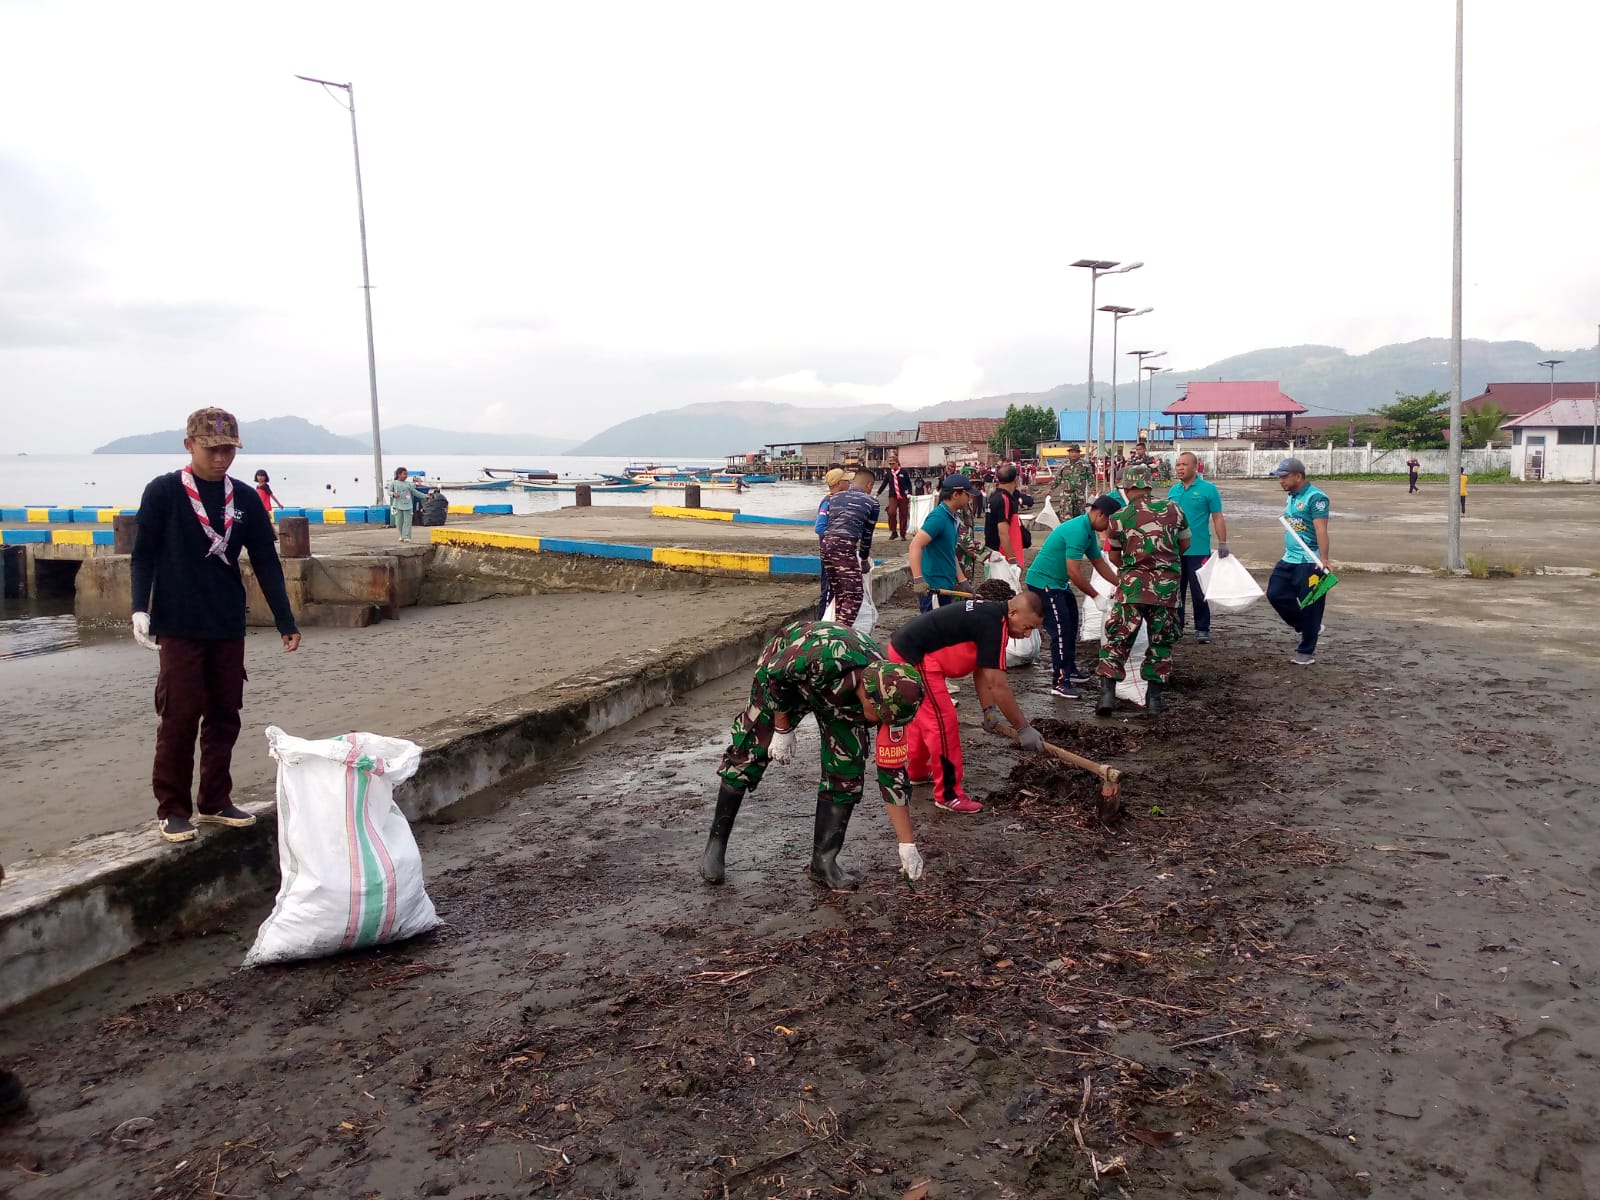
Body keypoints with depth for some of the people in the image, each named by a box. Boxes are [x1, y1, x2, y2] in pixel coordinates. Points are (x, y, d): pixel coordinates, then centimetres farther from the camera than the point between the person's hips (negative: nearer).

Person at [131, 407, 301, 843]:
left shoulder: (245, 499, 5)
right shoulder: (163, 492, -3)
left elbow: (267, 563, 6)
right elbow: (144, 554, 0)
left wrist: (285, 622, 3)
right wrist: (140, 609, -13)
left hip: (229, 628, 4)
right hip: (178, 627, -3)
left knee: (224, 716, 8)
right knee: (180, 717, -2)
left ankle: (215, 802, 20)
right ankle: (172, 808, 9)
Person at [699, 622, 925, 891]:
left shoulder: (888, 698, -29)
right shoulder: (824, 656, -45)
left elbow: (892, 771, -20)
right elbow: (776, 675, -23)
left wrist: (907, 844, -17)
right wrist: (783, 729, -16)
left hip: (842, 697, 3)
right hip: (785, 671, -3)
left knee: (847, 769, -10)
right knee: (748, 753, -4)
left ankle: (824, 860, 3)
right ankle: (715, 844, 13)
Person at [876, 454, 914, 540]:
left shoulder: (904, 472, -3)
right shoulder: (888, 473, 4)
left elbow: (909, 483, 3)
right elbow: (884, 484, 10)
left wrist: (909, 493, -8)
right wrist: (878, 494, 8)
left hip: (903, 496, -1)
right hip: (893, 496, 1)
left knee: (903, 515, 3)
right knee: (891, 512, -19)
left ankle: (902, 534, 16)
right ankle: (893, 532, -3)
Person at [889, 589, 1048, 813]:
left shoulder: (989, 613, 9)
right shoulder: (993, 624, -20)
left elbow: (981, 670, 13)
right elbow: (997, 685, -21)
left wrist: (989, 710, 5)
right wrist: (1023, 729, -14)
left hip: (904, 647, 11)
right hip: (914, 657, -11)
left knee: (923, 715, 25)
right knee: (943, 722, -6)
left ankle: (918, 771, 43)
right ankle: (948, 794, 2)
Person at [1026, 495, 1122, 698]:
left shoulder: (1089, 532, 8)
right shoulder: (1077, 531, -25)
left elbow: (1100, 564, 16)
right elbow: (1074, 572, -27)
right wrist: (1096, 597, -20)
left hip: (1058, 583, 11)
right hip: (1044, 582, -11)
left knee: (1070, 626, 17)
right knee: (1060, 629, -12)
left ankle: (1069, 670, 31)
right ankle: (1059, 681, -8)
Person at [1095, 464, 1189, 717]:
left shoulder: (1119, 517, -1)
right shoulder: (1172, 509, 2)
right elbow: (1185, 545, 14)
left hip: (1133, 585, -1)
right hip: (1167, 585, 1)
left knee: (1116, 638, 8)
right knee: (1161, 642, 13)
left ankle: (1107, 693, -1)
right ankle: (1154, 698, 15)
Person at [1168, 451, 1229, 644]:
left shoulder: (1208, 489, -5)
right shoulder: (1173, 490, 9)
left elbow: (1218, 518, -5)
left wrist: (1223, 543, -10)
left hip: (1198, 550, -5)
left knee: (1199, 591, 0)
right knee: (1176, 590, 11)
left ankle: (1202, 629, 9)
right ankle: (1176, 626, 22)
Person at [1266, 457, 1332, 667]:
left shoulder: (1315, 497, -15)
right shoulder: (1289, 497, 12)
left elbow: (1321, 530, -23)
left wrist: (1325, 559, -29)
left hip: (1310, 562, -9)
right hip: (1289, 559, 9)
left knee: (1309, 606, 0)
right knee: (1275, 594, 8)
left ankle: (1306, 651, 12)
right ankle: (1308, 628, 26)